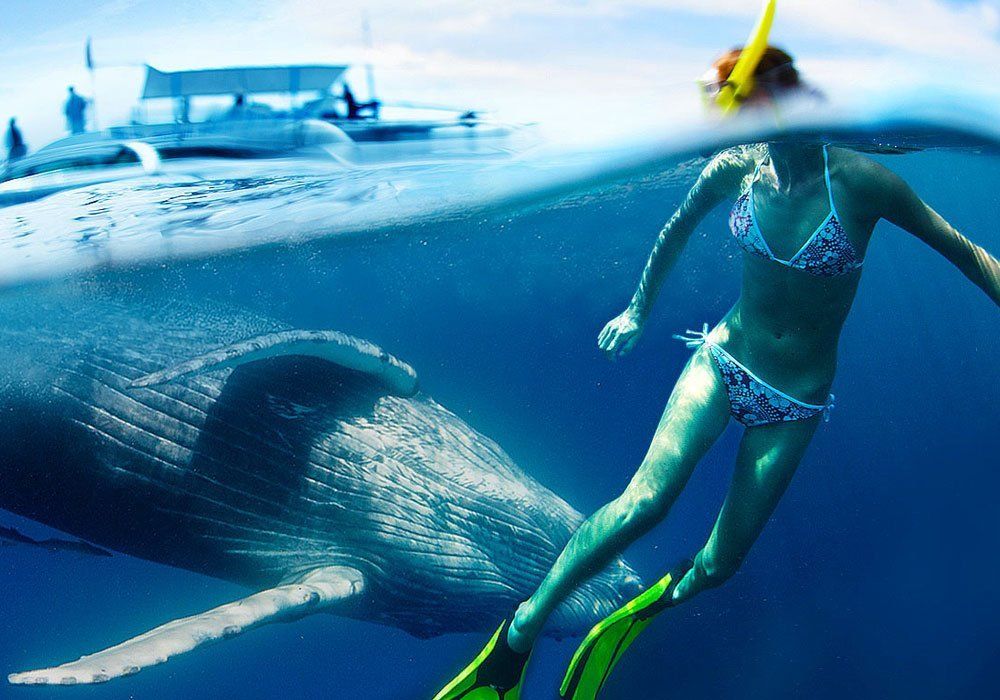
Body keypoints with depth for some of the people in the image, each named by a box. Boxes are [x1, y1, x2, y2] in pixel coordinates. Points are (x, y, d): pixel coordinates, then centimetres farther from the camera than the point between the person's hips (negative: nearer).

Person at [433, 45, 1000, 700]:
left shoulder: (861, 181, -18)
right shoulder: (734, 168, -8)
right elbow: (676, 231, 11)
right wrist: (639, 310, 20)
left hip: (795, 401, 0)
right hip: (724, 360, 1)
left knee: (720, 563, 3)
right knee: (646, 500, -25)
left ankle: (629, 619, 34)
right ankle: (519, 634, -13)